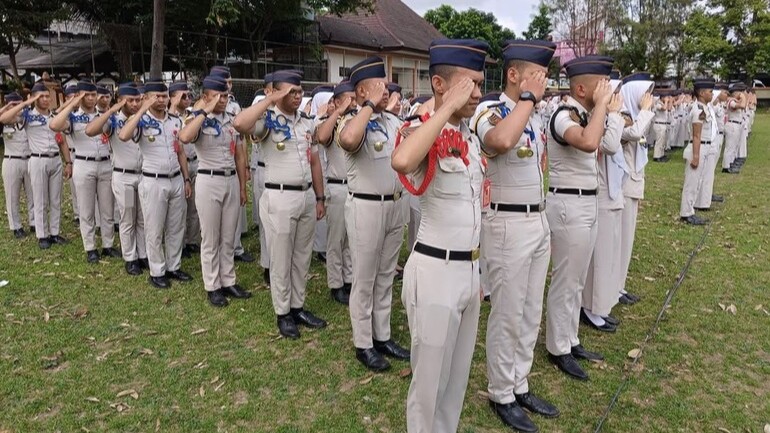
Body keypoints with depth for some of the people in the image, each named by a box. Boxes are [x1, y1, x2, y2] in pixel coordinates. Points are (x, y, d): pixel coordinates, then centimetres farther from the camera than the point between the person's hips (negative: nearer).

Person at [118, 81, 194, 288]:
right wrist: (143, 110, -25)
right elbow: (123, 136, -31)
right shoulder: (141, 121, -9)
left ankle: (174, 266, 27)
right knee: (155, 230, 5)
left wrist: (187, 179, 11)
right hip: (153, 182, -5)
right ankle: (157, 272, 18)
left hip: (176, 180, 5)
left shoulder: (175, 120, 7)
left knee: (176, 227, 13)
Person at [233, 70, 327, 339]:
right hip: (279, 198, -6)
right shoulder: (268, 120, -8)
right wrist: (270, 101, -21)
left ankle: (298, 307, 29)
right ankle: (283, 313, 20)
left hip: (307, 196, 6)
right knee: (281, 260, 6)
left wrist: (320, 198, 12)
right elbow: (240, 124, -31)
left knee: (302, 257, 15)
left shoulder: (307, 123, 11)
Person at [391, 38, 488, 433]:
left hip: (469, 268, 8)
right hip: (436, 271, -8)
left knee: (458, 373, 22)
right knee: (430, 378, 9)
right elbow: (401, 162, -42)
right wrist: (448, 107, -30)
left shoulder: (471, 138, 9)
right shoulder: (422, 131, -15)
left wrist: (475, 272, 20)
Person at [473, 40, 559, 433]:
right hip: (508, 226, -8)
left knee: (531, 313, 17)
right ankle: (501, 395, 24)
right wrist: (528, 97, -27)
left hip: (538, 222, 9)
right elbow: (501, 141, -43)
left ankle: (520, 386, 34)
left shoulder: (535, 116, 11)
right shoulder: (491, 114, -16)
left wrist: (542, 222, 20)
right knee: (508, 316, 4)